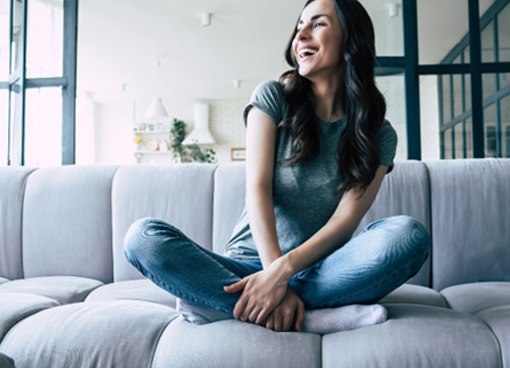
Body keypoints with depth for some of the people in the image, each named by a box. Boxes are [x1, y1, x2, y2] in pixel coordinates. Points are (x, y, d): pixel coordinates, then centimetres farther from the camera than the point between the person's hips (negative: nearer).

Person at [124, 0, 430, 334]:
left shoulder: (379, 135, 3)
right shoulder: (273, 97, 4)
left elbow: (346, 219, -8)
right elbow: (258, 188, -8)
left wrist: (283, 270, -25)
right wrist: (274, 273, -22)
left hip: (320, 273, 0)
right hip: (250, 264, 1)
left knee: (409, 233, -29)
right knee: (143, 236, -23)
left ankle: (221, 304, -27)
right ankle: (312, 317, -29)